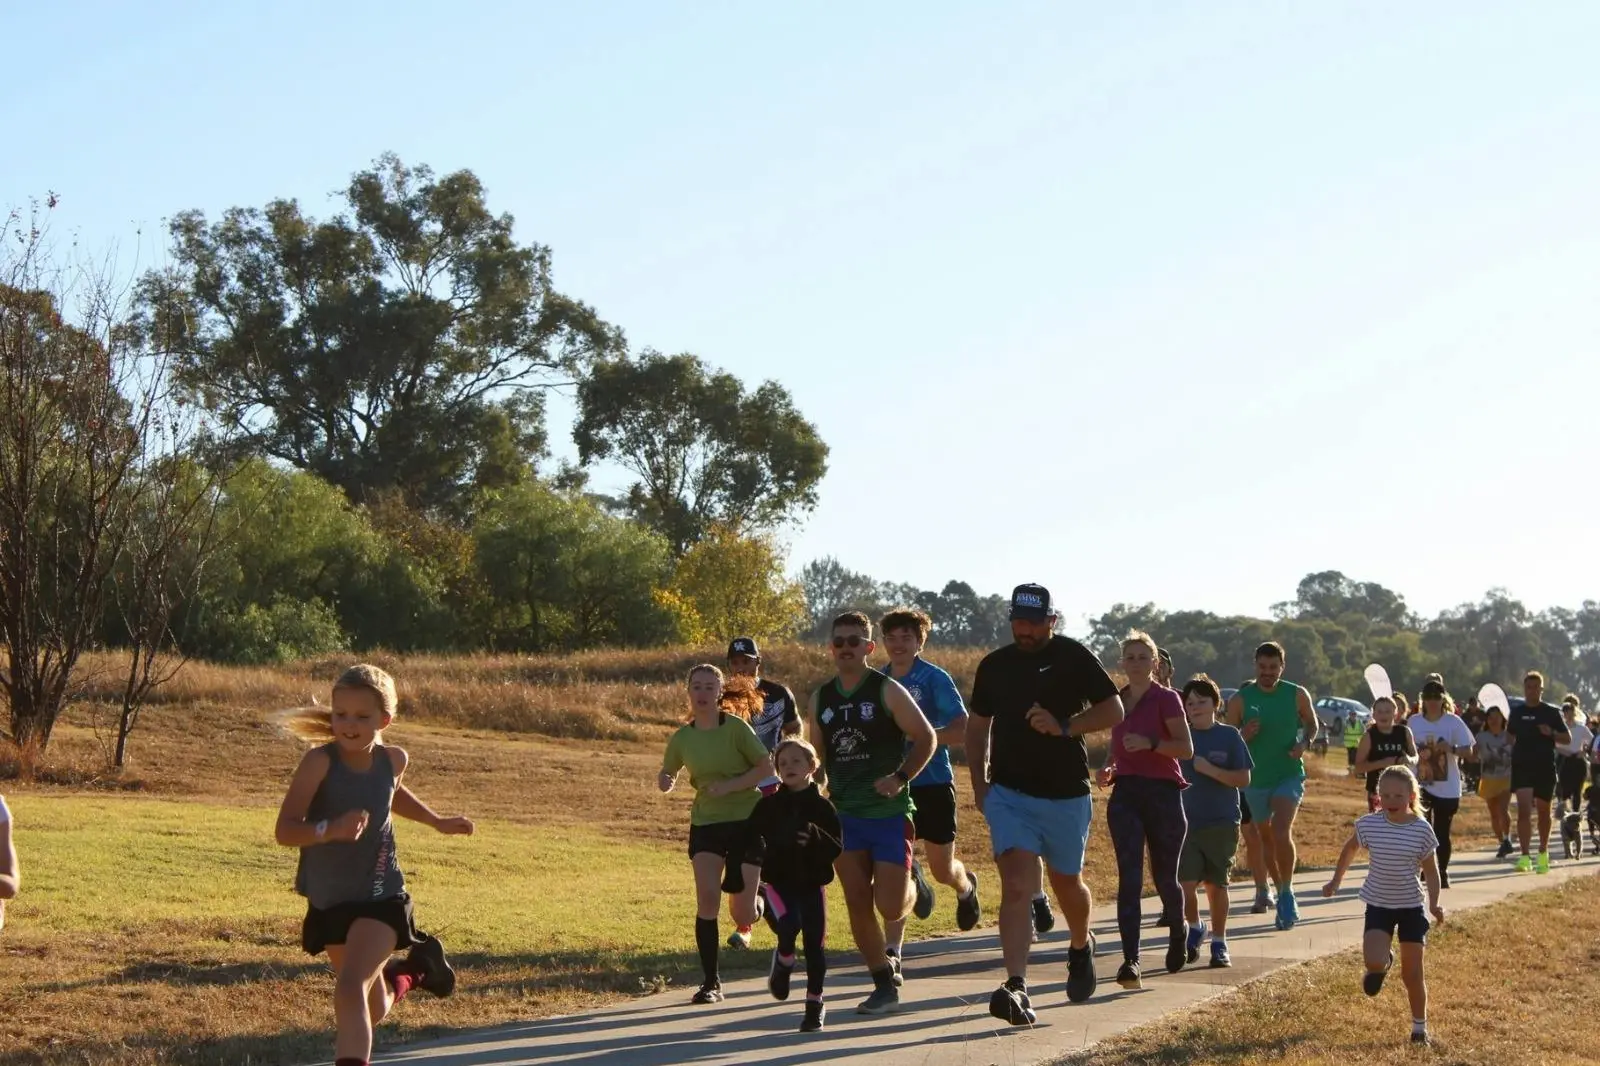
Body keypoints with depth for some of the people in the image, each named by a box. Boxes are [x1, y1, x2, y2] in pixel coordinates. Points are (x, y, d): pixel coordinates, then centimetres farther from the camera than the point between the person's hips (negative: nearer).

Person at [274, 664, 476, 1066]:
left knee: (351, 988, -25)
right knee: (372, 1010, 20)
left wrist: (438, 822, 23)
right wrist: (330, 829, -42)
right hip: (328, 902, 1)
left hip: (379, 898, -1)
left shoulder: (393, 760, -6)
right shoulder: (320, 761, -19)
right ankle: (414, 969, 53)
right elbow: (284, 830, -26)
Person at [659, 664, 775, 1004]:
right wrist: (665, 781, -12)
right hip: (705, 823, 2)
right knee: (706, 898, -17)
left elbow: (766, 767, -9)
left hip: (746, 821, -2)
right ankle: (710, 983, -8)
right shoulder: (682, 738, 0)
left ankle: (757, 900, 39)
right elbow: (667, 776, 12)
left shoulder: (736, 727, -10)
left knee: (743, 916, -1)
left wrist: (729, 786, -20)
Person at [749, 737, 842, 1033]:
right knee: (789, 923, -27)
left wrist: (815, 836, -23)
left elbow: (837, 849, -7)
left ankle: (815, 1003, 12)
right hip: (779, 882, 0)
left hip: (813, 884, 0)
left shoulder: (822, 807, 0)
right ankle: (783, 962, 4)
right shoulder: (768, 806, 5)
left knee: (814, 943, -1)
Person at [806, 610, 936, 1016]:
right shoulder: (821, 699, 9)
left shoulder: (887, 691, -6)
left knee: (890, 907, -9)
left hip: (889, 812, -4)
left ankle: (911, 883, 27)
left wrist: (900, 777, -18)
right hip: (845, 815, 5)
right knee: (858, 907, 1)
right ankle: (884, 987, 12)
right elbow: (816, 757, 19)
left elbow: (926, 738, -5)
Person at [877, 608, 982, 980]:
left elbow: (963, 731, -15)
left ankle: (966, 887, 47)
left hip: (933, 784, -3)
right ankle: (893, 950, -1)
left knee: (942, 870, 11)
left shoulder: (934, 679, -8)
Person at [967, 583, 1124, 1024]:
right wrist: (979, 782, 8)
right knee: (1016, 887, -15)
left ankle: (1081, 947, 48)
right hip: (1008, 794, 1)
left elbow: (1113, 710, -5)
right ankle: (1016, 987, -25)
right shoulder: (994, 665, 7)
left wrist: (1064, 726, -19)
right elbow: (978, 724, 18)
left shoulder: (1073, 657, -4)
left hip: (1067, 794, -1)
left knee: (1067, 885, 16)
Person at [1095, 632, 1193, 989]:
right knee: (1129, 877, -11)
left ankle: (1179, 931, 40)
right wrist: (1107, 768, 5)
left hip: (1163, 794, -3)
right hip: (1125, 795, 3)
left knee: (1164, 877, 8)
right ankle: (1130, 962, -18)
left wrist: (1150, 743, -26)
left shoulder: (1166, 699, -4)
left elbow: (1186, 748, -10)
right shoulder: (1116, 700, 11)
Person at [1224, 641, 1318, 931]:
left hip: (1290, 775, -2)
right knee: (1266, 837, 13)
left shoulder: (1297, 695, -5)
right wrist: (1244, 736, -24)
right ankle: (1281, 893, 30)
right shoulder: (1240, 700, -7)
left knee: (1281, 833, -21)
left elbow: (1311, 722, 12)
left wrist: (1304, 743, -8)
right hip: (1255, 779, 2)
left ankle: (1287, 893, -6)